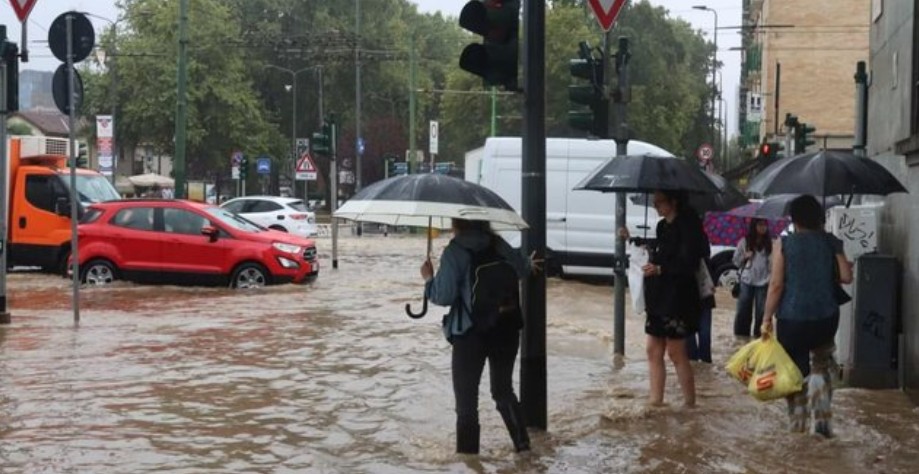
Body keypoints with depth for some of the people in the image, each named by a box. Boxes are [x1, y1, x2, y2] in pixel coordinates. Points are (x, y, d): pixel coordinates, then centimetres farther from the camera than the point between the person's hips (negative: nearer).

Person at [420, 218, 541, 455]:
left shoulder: (454, 252, -12)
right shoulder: (497, 244, 2)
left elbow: (444, 296, -15)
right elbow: (521, 267, 17)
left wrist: (428, 279, 4)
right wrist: (529, 265, 39)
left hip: (471, 333, -5)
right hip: (506, 329, 5)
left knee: (466, 397, 5)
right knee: (504, 390, 21)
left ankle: (468, 452, 4)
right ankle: (522, 443, 20)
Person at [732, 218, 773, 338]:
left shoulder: (770, 243, 1)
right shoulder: (744, 241, 3)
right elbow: (736, 261, 9)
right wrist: (745, 257, -9)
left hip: (763, 282, 0)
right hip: (746, 282, 0)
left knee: (761, 311, 5)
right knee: (743, 310, 2)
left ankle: (759, 336, 15)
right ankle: (741, 336, 11)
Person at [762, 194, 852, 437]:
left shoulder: (783, 244, -6)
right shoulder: (831, 243, 1)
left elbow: (776, 285, -9)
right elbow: (846, 277, -4)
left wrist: (767, 318, -3)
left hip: (792, 318, -2)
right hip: (825, 317, 2)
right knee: (820, 367, 19)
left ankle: (797, 421, 16)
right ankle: (821, 418, 7)